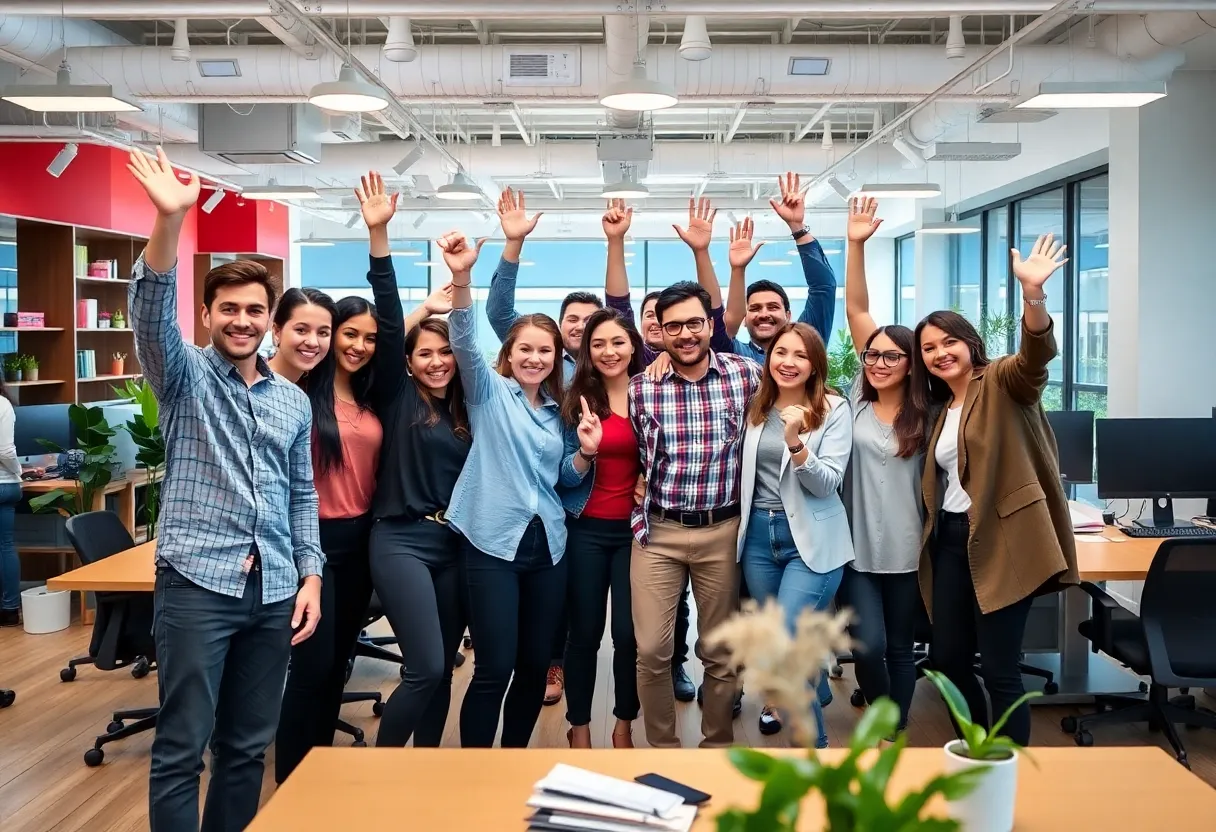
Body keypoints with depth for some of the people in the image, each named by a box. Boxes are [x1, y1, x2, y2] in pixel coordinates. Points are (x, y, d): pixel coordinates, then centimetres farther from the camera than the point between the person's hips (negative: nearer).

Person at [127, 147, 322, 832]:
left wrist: (310, 574, 6)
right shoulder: (187, 377, 1)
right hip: (197, 583, -4)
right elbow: (153, 313, -19)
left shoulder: (294, 401, 13)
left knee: (248, 747, 12)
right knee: (181, 749, -1)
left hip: (274, 591, 4)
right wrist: (171, 221, -34)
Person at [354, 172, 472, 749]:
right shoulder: (396, 395, -2)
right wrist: (379, 234, -19)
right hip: (403, 541, -5)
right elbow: (389, 320, -11)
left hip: (456, 542, 6)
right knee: (426, 668, -12)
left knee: (442, 668, 10)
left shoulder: (463, 408, 12)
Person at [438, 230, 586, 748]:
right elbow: (465, 342, -19)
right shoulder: (489, 392, 0)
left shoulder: (556, 410, 14)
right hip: (494, 542, -5)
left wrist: (585, 454, -2)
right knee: (494, 668, -6)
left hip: (547, 544, 5)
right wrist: (461, 278, -36)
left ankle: (515, 759, 29)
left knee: (536, 663, 11)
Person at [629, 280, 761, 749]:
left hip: (722, 531, 0)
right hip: (658, 531, 0)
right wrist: (640, 490, 1)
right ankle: (662, 747, 19)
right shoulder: (641, 386, -4)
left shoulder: (746, 375, -5)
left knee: (720, 651, 11)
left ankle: (718, 744, 29)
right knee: (651, 650, 0)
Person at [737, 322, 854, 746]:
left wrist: (796, 443, -29)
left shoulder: (833, 409, -8)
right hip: (759, 535, 5)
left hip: (811, 540, -5)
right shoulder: (756, 406, 6)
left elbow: (827, 483, -16)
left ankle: (812, 744, 5)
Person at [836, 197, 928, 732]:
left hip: (905, 549, 0)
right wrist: (856, 245, -7)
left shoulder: (924, 415, -2)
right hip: (857, 546, 1)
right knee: (867, 646, -5)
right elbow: (856, 311, -4)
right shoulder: (858, 400, 0)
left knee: (899, 647, 11)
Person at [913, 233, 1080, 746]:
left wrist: (1032, 293, -43)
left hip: (1000, 541, -7)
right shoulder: (939, 408, 16)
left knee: (999, 670, -5)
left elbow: (1037, 354, -26)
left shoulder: (1003, 383, -4)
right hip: (950, 540, 7)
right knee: (949, 659, 11)